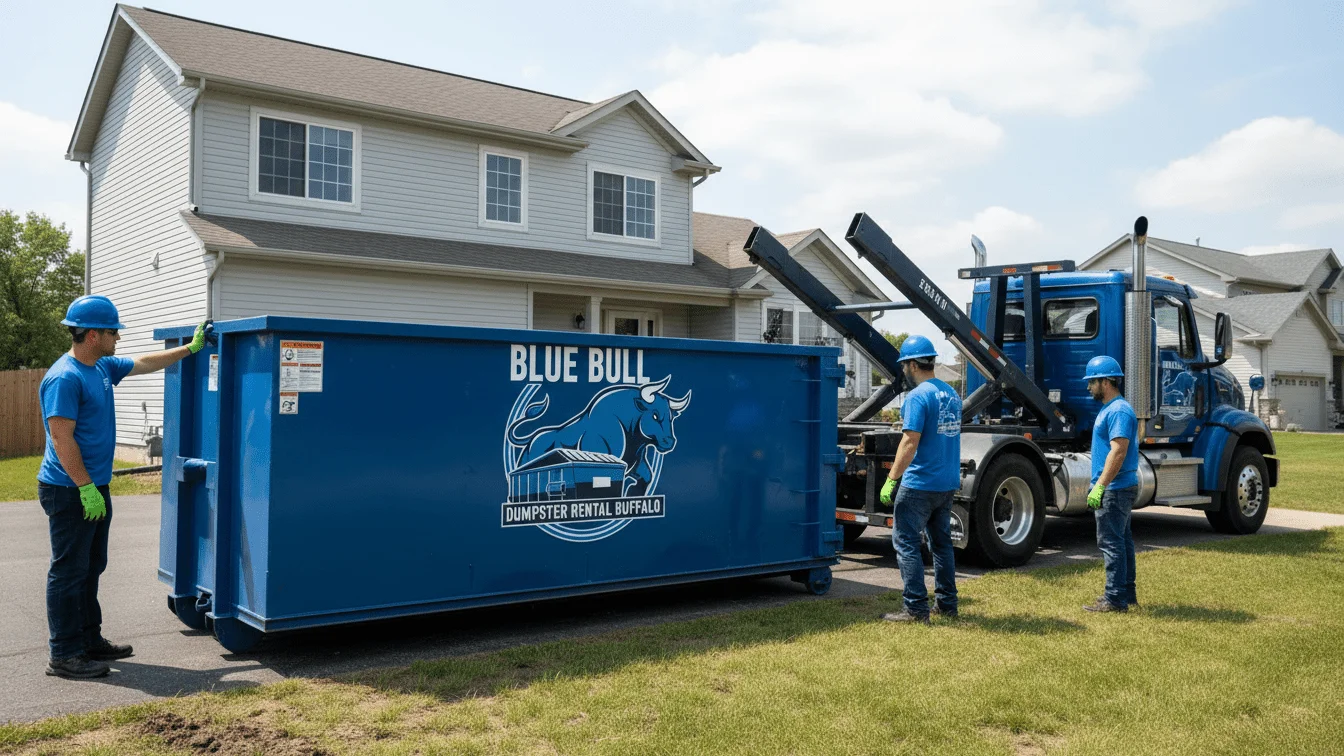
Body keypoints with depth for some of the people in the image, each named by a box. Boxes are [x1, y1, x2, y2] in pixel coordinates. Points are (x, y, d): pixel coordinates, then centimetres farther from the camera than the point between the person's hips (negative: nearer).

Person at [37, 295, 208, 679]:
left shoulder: (103, 367, 10)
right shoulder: (64, 378, -19)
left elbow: (145, 363, 27)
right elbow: (62, 438, -22)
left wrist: (190, 348, 29)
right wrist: (86, 488, -22)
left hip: (94, 488, 10)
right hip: (70, 492, -10)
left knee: (91, 568, 16)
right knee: (69, 572, -2)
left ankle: (90, 640, 26)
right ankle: (64, 655, 5)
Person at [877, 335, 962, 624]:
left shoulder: (918, 396, -16)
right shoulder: (951, 394, 10)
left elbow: (910, 442, -21)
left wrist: (891, 480, -17)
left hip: (920, 484, -8)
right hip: (948, 483, 9)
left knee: (906, 542, -1)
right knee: (942, 542, 17)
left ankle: (916, 608, -1)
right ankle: (947, 603, 22)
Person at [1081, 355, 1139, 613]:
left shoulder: (1119, 411, -17)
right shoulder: (1109, 409, 16)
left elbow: (1118, 451, -24)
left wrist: (1099, 486, -25)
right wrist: (1099, 485, 21)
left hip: (1115, 488, -11)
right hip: (1120, 488, 11)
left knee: (1111, 542, -7)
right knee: (1121, 540, 16)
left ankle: (1115, 599, -3)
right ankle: (1126, 593, 25)